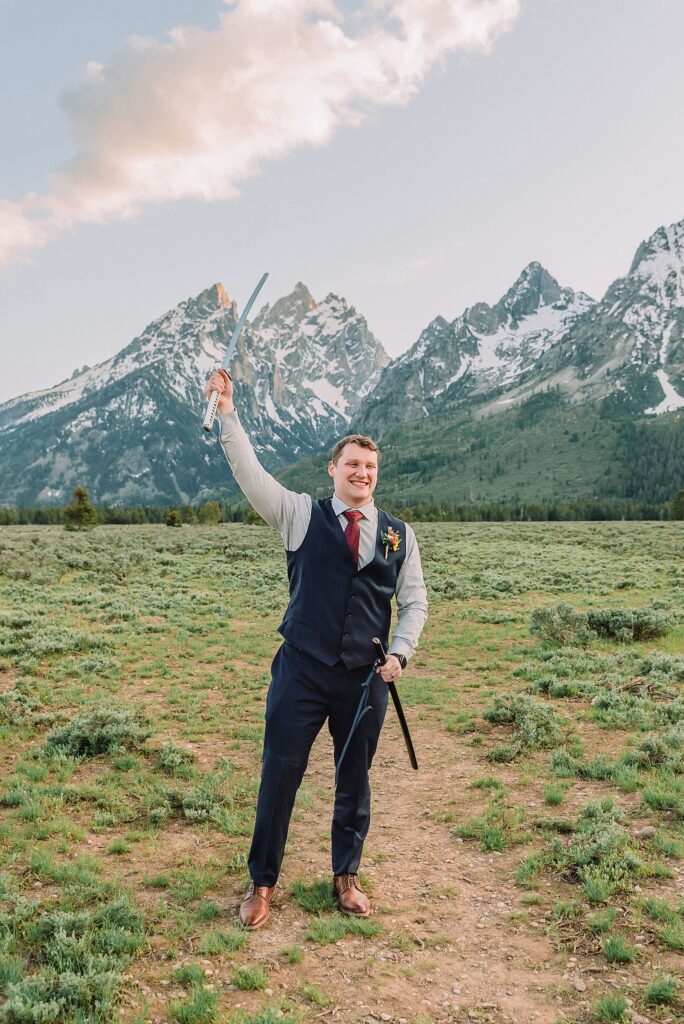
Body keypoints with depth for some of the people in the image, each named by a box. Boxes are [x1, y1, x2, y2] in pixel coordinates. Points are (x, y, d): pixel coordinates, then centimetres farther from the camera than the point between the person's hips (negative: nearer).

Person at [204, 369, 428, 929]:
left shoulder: (399, 534, 5)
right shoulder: (302, 515, 0)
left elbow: (414, 602, 10)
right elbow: (250, 471, -9)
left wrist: (400, 653, -5)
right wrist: (228, 412, -18)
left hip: (366, 678, 2)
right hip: (302, 671, -2)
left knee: (355, 780, 15)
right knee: (279, 776, 5)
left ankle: (346, 877, 36)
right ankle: (262, 883, 25)